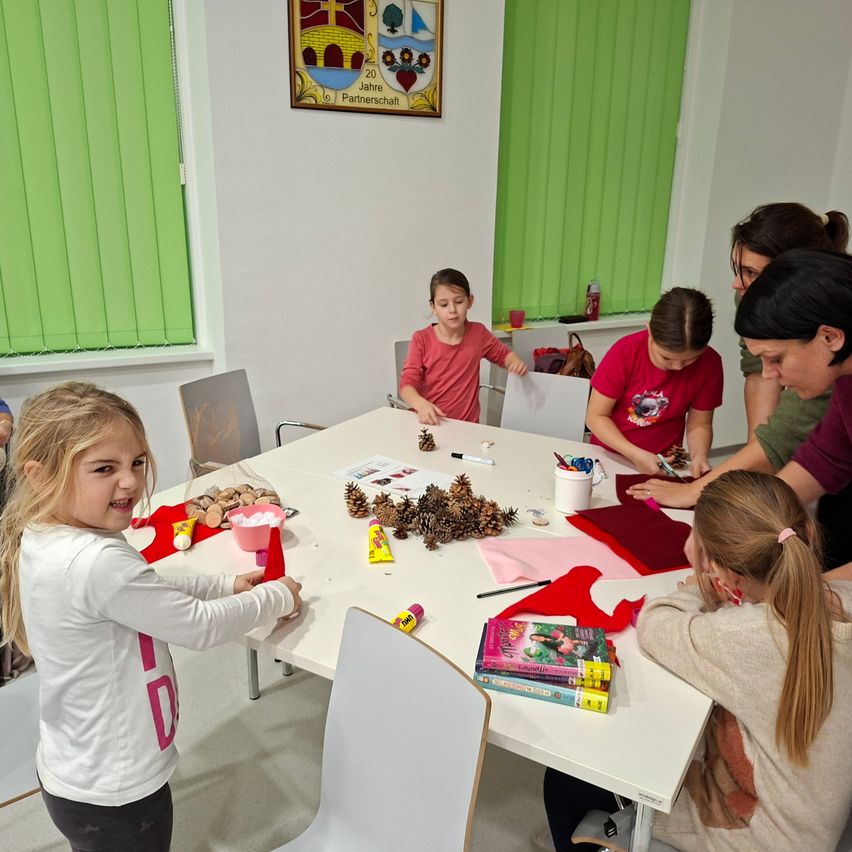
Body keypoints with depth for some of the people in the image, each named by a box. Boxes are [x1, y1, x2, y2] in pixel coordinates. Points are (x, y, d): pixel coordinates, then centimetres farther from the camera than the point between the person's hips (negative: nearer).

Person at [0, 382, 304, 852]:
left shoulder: (42, 540, -5)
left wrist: (227, 586, 1)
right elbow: (199, 626, -25)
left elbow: (144, 592, 8)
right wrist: (277, 596, -10)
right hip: (115, 797, -8)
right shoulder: (96, 562, -35)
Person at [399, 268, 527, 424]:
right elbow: (407, 383, -8)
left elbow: (503, 354, 21)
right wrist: (421, 404, -29)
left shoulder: (478, 333, 3)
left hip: (467, 425, 2)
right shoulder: (421, 339, -3)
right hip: (429, 423, -2)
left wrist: (516, 362, -3)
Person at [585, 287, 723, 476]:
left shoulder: (710, 364, -12)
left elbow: (699, 424, 0)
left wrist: (699, 456, -20)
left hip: (661, 465, 1)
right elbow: (596, 416, -13)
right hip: (609, 455, -1)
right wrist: (635, 455, -23)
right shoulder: (625, 353, -19)